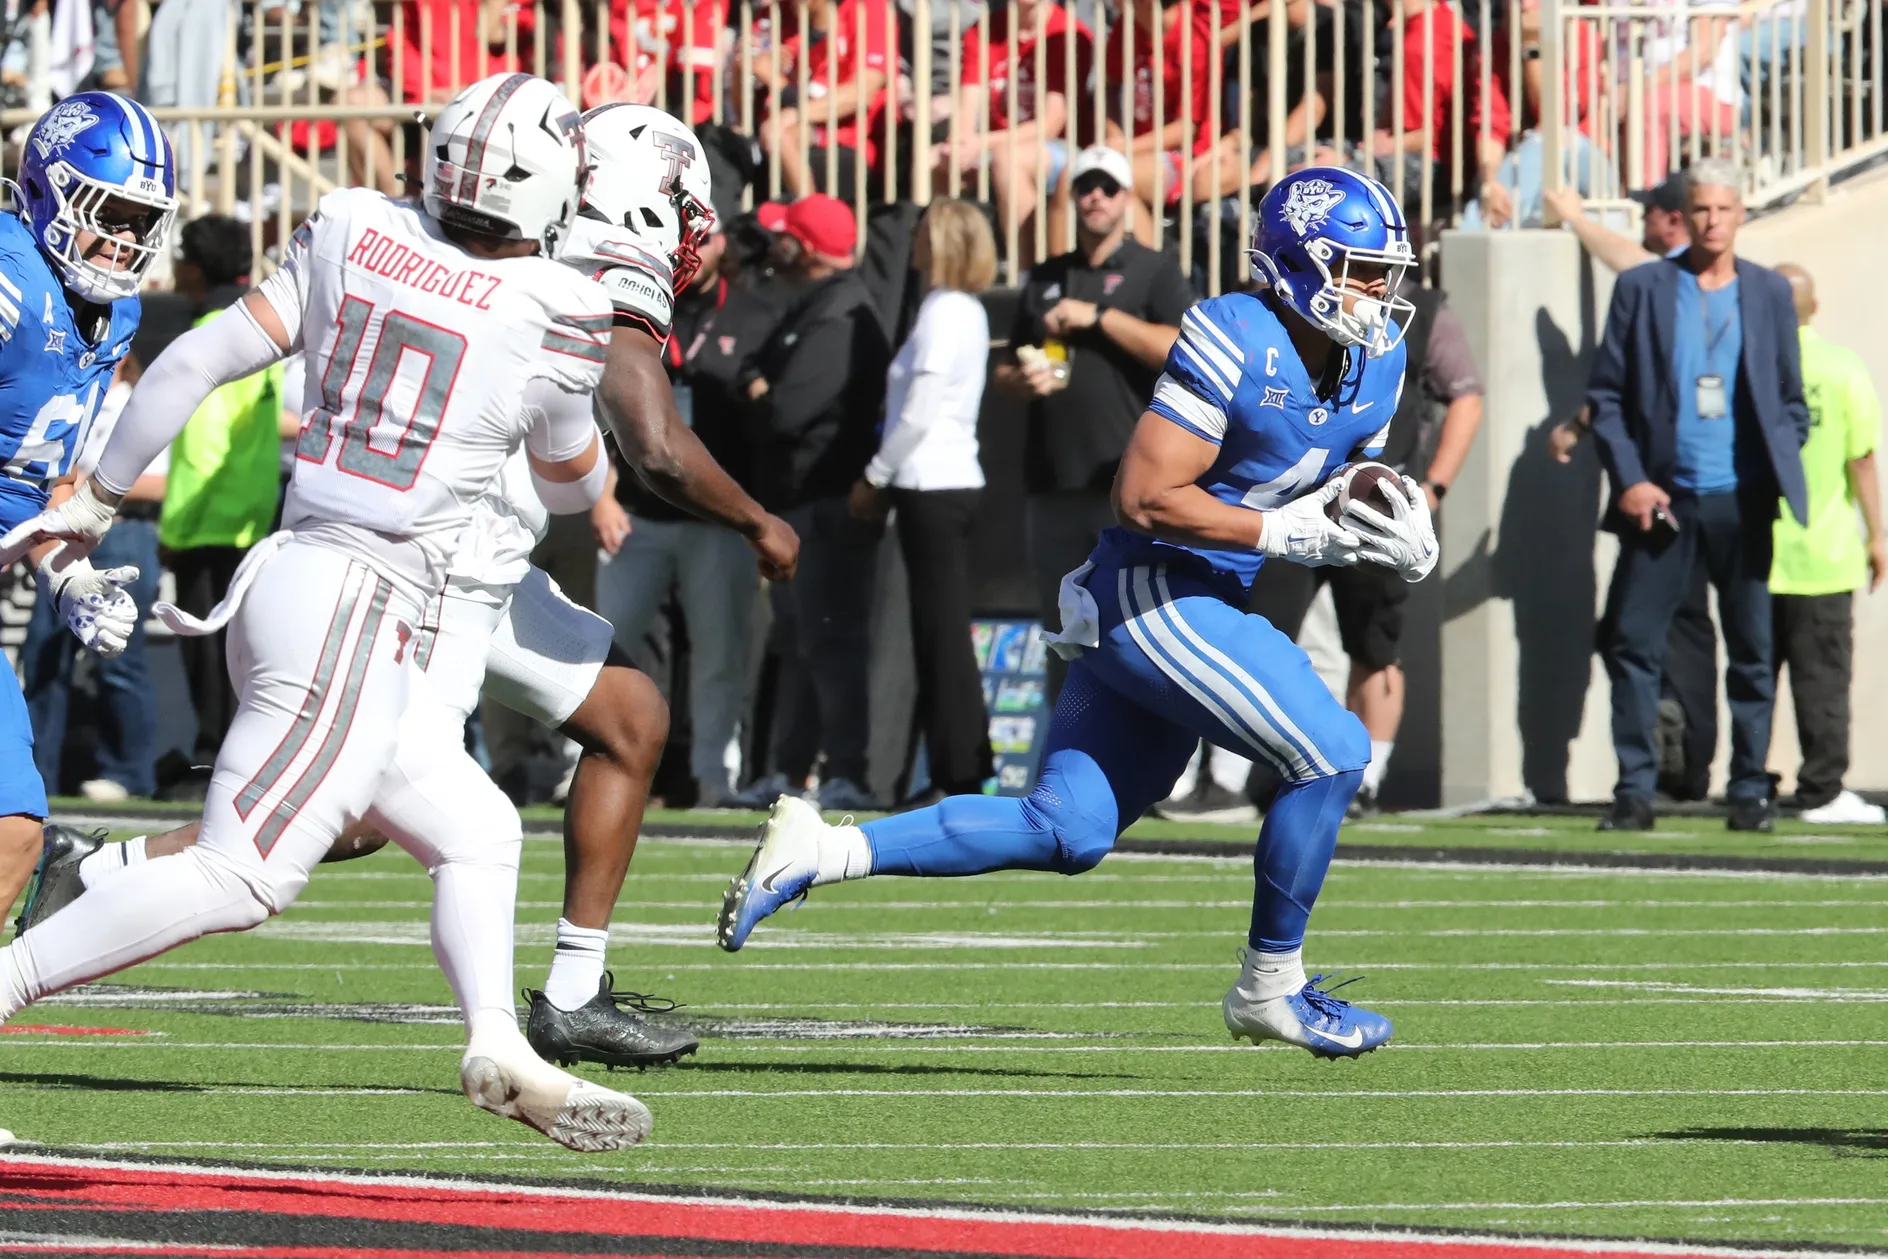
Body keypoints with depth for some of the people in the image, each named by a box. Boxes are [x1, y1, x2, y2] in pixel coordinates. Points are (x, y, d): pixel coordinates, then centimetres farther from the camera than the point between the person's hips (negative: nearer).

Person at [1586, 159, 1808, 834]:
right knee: (1632, 645, -4)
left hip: (1741, 500, 1)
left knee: (1752, 651, 3)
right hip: (1660, 497, -1)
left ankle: (1750, 791, 10)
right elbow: (1605, 394, 5)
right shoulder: (1641, 289, 5)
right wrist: (1628, 480, -6)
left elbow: (1791, 399, 13)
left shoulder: (1769, 293, 9)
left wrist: (1782, 473, -1)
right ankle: (1635, 792, 1)